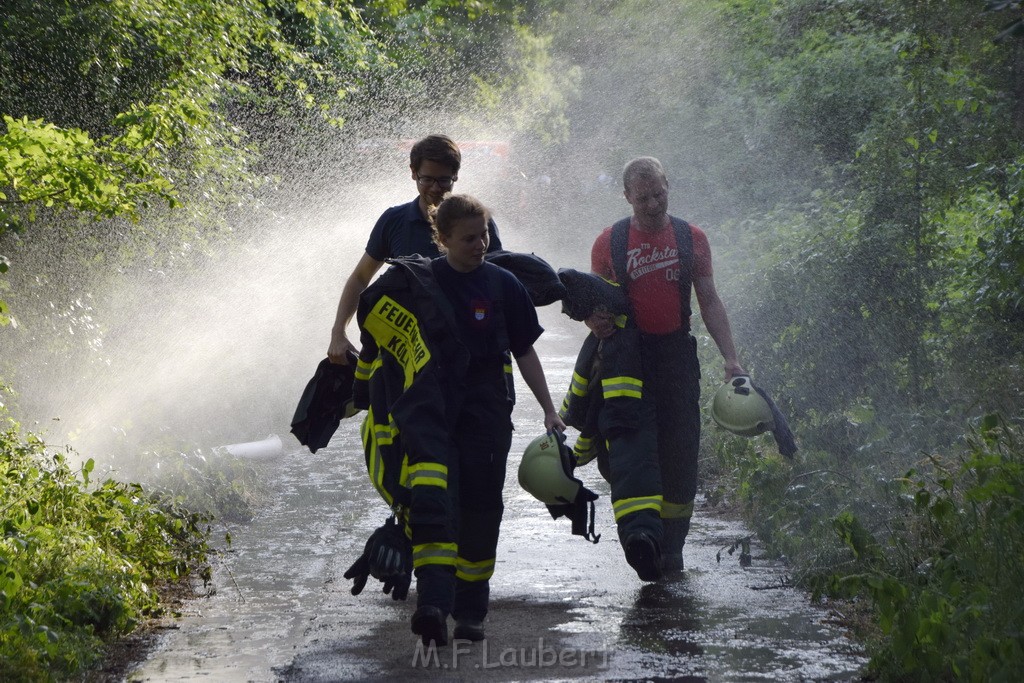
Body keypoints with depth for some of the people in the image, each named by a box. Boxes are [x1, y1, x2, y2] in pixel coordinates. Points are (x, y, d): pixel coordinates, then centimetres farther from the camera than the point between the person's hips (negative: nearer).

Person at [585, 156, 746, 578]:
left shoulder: (691, 239, 8)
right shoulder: (609, 243, 5)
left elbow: (709, 302, 9)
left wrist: (730, 358, 0)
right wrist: (595, 322, -12)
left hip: (677, 354, 2)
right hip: (627, 354, -2)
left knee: (679, 449, 2)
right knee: (631, 440, -19)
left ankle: (670, 545, 14)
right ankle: (639, 533, -35)